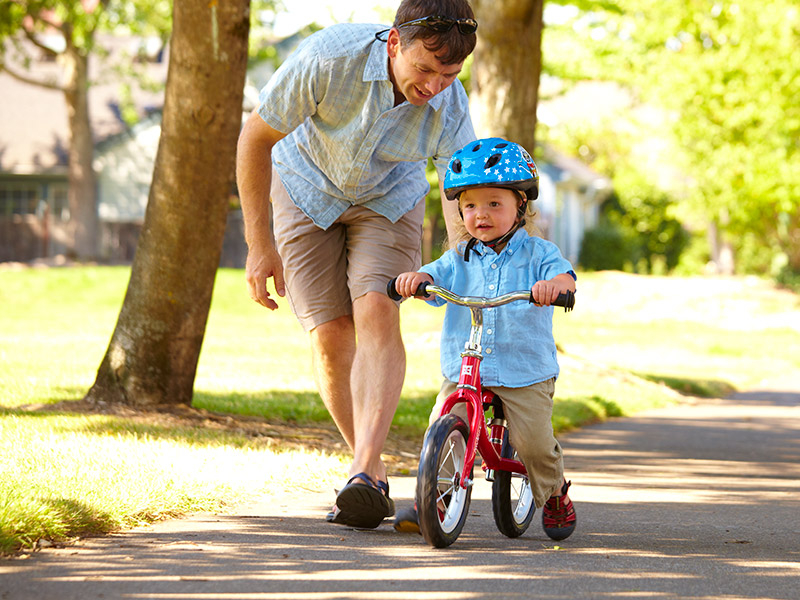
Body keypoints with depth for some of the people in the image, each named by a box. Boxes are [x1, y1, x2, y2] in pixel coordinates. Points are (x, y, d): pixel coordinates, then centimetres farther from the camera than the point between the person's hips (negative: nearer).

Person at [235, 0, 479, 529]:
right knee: (330, 336, -8)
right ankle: (373, 468, 9)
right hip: (309, 187, 0)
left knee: (377, 314, -23)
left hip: (389, 198, 0)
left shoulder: (450, 110, -29)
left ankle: (364, 474, -30)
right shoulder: (330, 58, -36)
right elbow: (256, 138, -22)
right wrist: (260, 244, -19)